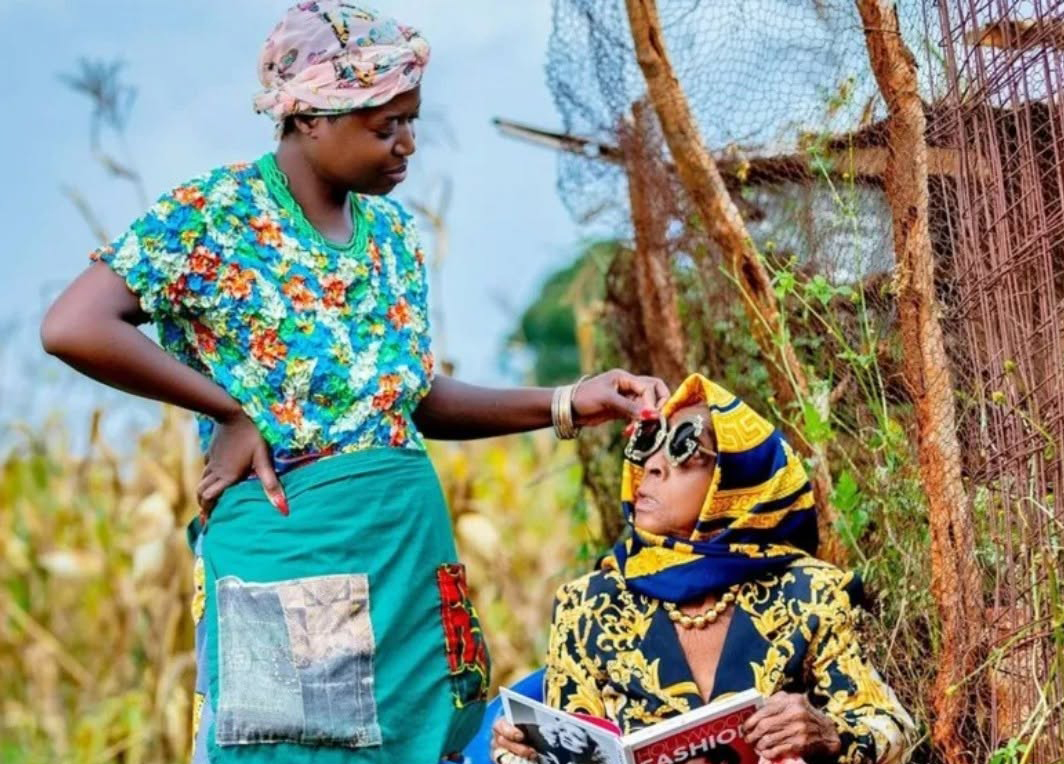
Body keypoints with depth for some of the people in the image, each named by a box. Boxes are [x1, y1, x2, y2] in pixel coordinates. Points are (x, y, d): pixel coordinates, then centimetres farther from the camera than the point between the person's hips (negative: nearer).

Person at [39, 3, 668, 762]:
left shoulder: (390, 228, 12)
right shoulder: (214, 216, -8)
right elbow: (72, 328, -20)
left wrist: (565, 404, 9)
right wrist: (230, 411, -16)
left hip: (410, 543, 7)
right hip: (287, 545, -6)